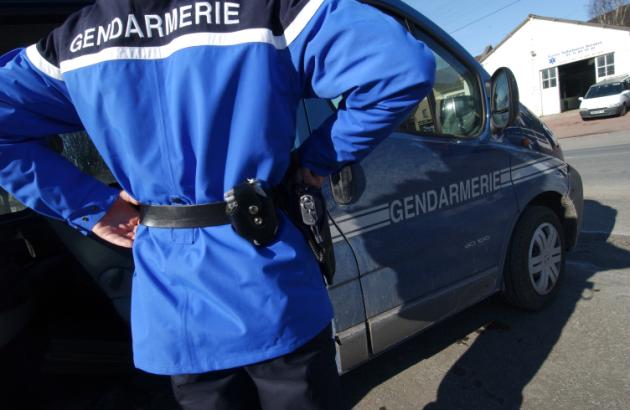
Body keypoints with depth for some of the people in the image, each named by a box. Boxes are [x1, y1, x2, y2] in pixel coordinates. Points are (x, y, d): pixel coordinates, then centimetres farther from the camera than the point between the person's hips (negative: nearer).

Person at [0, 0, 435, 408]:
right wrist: (318, 159, -5)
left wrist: (93, 206, 3)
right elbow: (405, 67, -17)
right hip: (272, 303, -3)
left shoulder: (73, 39, 4)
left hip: (171, 313, 4)